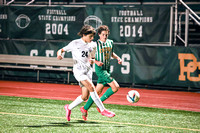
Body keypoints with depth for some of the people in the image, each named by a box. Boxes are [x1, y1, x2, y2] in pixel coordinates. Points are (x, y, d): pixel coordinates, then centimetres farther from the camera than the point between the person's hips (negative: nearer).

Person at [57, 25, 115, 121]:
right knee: (92, 87, -24)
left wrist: (92, 61, 0)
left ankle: (69, 108, 24)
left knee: (85, 97, 1)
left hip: (88, 70, 6)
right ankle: (102, 110, -20)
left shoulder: (92, 45, 12)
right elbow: (61, 50, 1)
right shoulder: (75, 43, -2)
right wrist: (60, 54, -23)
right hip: (78, 70, -6)